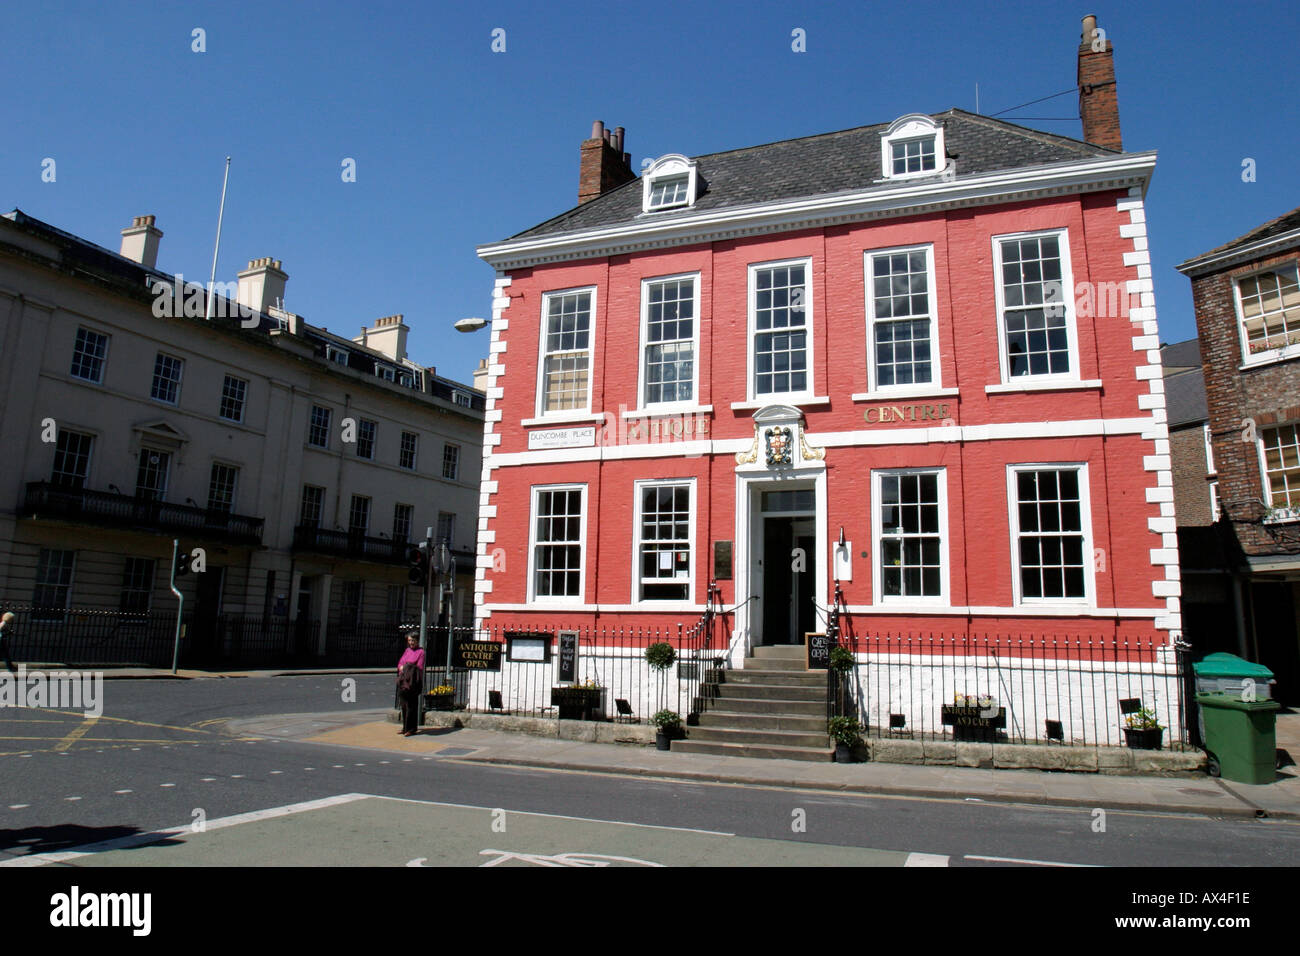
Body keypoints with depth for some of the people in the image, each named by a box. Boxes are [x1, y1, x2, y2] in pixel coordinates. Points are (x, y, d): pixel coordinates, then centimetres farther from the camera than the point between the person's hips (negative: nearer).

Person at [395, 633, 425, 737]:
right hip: (403, 680, 7)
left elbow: (419, 667, -11)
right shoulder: (407, 650, 14)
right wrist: (402, 667, -8)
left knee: (411, 704, -6)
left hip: (412, 681, -7)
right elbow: (400, 663, 12)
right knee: (404, 704, 10)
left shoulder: (420, 652, -6)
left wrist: (406, 667, -12)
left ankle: (411, 728, -1)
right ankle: (405, 727, 18)